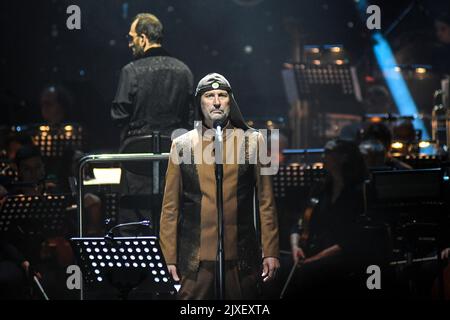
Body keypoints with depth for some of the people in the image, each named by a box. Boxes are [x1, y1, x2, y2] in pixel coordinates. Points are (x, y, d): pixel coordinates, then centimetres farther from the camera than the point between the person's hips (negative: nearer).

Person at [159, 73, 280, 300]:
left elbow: (266, 202, 6)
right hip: (195, 261, 0)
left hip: (240, 258, 0)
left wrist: (270, 252, 0)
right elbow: (170, 206, 7)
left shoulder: (252, 142, 7)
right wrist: (170, 256, 2)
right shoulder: (182, 145, 7)